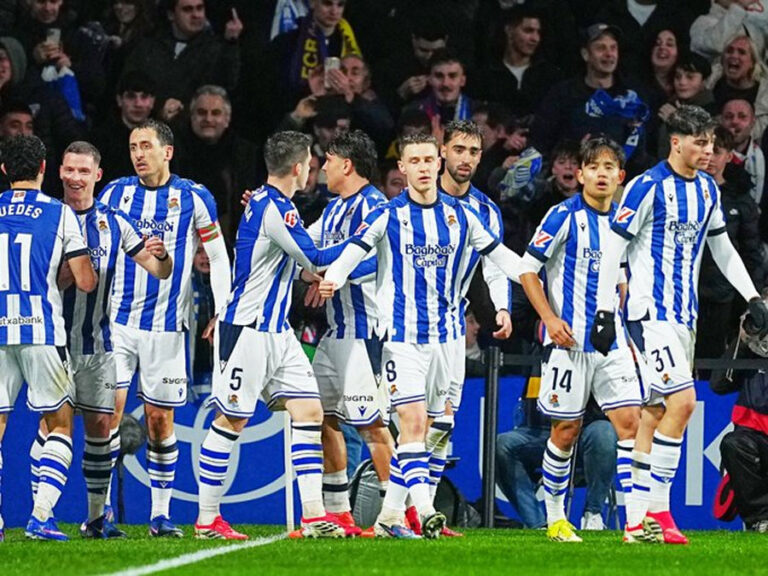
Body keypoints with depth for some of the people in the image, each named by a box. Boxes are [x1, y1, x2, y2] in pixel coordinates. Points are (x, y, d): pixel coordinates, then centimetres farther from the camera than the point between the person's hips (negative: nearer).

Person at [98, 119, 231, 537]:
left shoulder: (193, 198, 0)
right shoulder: (115, 193, 4)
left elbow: (218, 256, 6)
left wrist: (223, 314, -1)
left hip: (166, 326, -1)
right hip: (118, 320, 1)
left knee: (160, 419, 4)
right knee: (108, 409, -9)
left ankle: (161, 514, 13)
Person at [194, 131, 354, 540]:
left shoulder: (267, 202, 12)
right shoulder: (273, 209, -18)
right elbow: (314, 259, -15)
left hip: (275, 330, 10)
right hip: (246, 329, -10)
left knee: (308, 411, 3)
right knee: (231, 419, -3)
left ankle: (314, 515, 1)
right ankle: (207, 520, 3)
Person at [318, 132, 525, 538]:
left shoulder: (460, 215, 8)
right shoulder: (388, 216, -2)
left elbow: (499, 256, 15)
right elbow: (353, 252, -13)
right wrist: (331, 280, -33)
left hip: (445, 334, 4)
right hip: (401, 334, -4)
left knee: (421, 428, 6)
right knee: (412, 423, -15)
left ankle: (389, 516, 13)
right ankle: (425, 512, -23)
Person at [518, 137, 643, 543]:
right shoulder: (564, 216, -6)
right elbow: (527, 270, -6)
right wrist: (550, 318, -16)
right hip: (569, 340, -5)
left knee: (629, 421, -7)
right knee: (566, 430, 1)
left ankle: (636, 523, -10)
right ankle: (555, 518, 16)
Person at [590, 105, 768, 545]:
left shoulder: (708, 189, 11)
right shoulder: (648, 187, -12)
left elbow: (722, 248, 21)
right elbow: (613, 249, -10)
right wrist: (604, 311, -13)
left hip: (685, 313, 8)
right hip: (651, 311, -8)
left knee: (657, 410, 8)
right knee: (682, 401, -18)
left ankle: (640, 518, 10)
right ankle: (657, 507, -14)